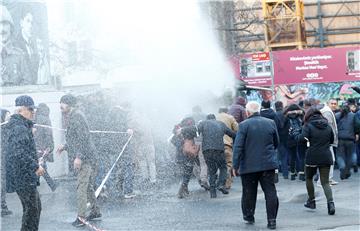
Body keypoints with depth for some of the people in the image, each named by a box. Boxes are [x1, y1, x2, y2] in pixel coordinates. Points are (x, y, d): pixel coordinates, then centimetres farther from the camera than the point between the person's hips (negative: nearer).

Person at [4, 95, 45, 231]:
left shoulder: (13, 126, 16)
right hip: (24, 177, -11)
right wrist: (35, 166, -23)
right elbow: (19, 153, -29)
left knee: (35, 208, 18)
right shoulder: (20, 128, -19)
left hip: (21, 177, 11)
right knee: (32, 209, -5)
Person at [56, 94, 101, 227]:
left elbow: (84, 137, -22)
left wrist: (79, 157, -24)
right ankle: (95, 211, 26)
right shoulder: (73, 117, 18)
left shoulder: (76, 116, -14)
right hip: (86, 157, 11)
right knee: (88, 186, 17)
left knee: (81, 187, -10)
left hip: (85, 157, -11)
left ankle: (81, 218, -8)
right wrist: (65, 146, 22)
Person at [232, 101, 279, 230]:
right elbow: (276, 143, 14)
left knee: (249, 193, 12)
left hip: (249, 165, -2)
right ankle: (272, 220, -1)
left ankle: (249, 217, 25)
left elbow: (238, 147, -12)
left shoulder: (243, 125, -9)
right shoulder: (271, 123, 3)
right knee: (270, 192, 3)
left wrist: (235, 166, -7)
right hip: (268, 164, 2)